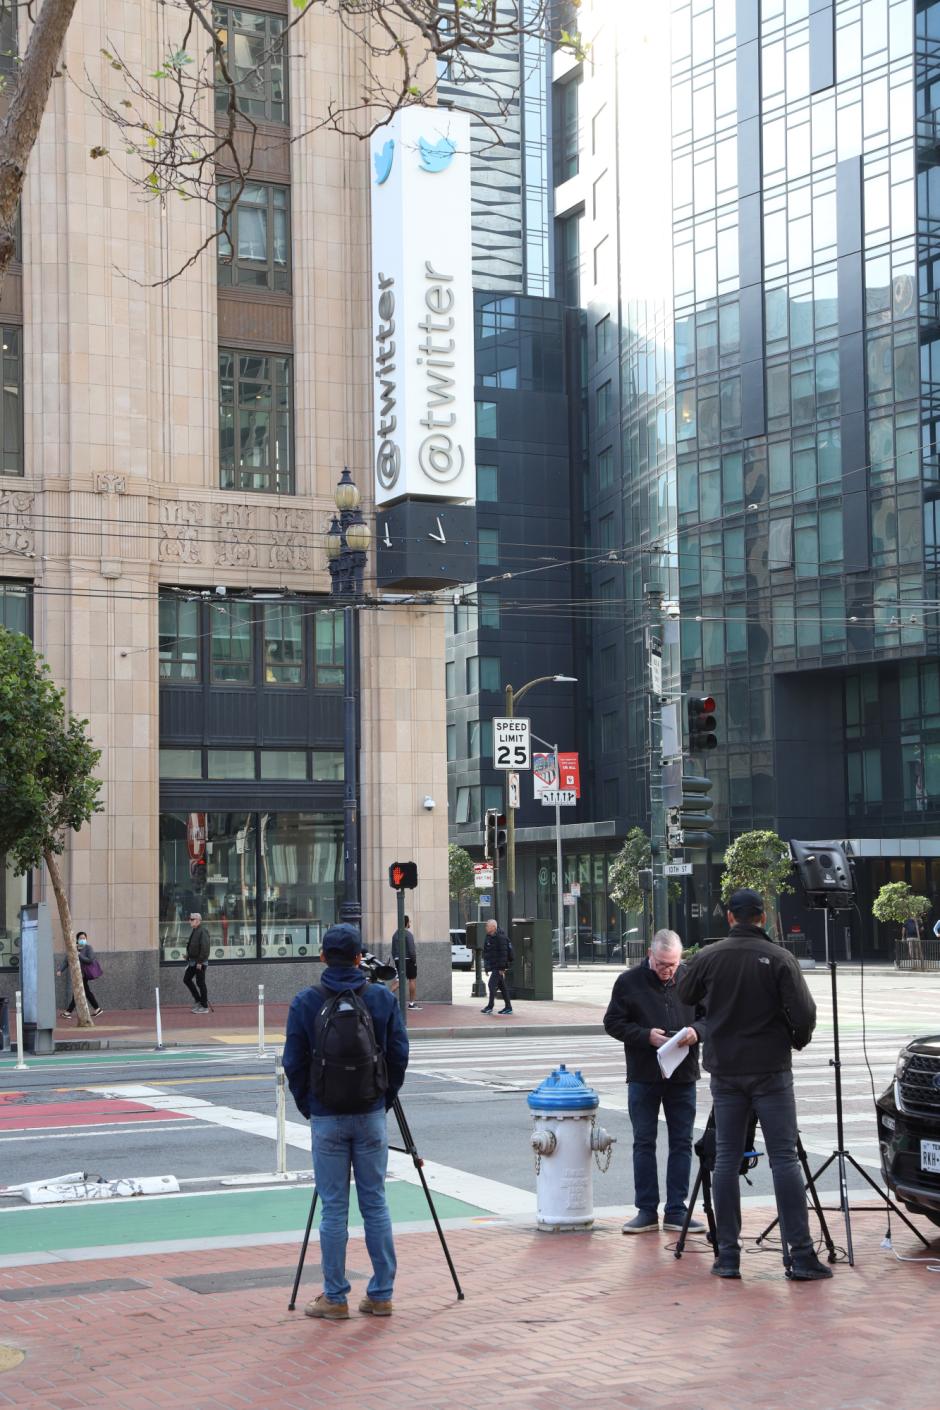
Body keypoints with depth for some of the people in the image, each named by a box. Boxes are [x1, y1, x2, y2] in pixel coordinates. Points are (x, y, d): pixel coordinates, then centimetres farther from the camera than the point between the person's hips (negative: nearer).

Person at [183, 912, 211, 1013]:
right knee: (187, 979, 12)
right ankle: (198, 1000, 20)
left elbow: (204, 947, -23)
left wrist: (200, 962, -23)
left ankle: (204, 1006, 4)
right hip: (193, 961, 10)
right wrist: (188, 955, 15)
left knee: (200, 983, -4)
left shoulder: (202, 931, -17)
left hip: (200, 962, -10)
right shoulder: (194, 931, 14)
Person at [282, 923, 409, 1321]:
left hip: (327, 1117, -1)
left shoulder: (306, 1002, -6)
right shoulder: (382, 997, -2)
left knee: (334, 1209, 3)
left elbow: (294, 1063, -3)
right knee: (375, 1203, 8)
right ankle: (381, 1295, 11)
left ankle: (335, 1298, 7)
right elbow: (399, 1056, 1)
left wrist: (306, 1106, 11)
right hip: (372, 1115, 2)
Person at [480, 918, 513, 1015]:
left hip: (498, 967, -9)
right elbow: (486, 952, 21)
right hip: (493, 966, 9)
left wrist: (502, 968, -22)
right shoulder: (489, 937, 14)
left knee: (492, 984, -12)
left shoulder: (500, 937, -15)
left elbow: (503, 953, -19)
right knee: (502, 986, 11)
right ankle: (508, 1007, 15)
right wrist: (486, 967, 20)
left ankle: (490, 1007, -9)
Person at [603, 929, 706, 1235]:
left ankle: (676, 1212, 12)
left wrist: (696, 1031, -13)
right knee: (644, 1143, 3)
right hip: (643, 1075, -2)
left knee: (681, 1143, 5)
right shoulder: (629, 981, -4)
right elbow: (613, 1023, -2)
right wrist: (646, 1036, -16)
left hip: (683, 1075, 2)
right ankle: (647, 1212, 9)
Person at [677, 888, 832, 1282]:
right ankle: (799, 1255, -5)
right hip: (771, 1070, -2)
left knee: (726, 1160, 7)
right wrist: (797, 1040, 9)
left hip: (724, 1070, 2)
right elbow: (804, 1015, -12)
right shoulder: (780, 958, -8)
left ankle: (728, 1256, 6)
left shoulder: (708, 957, 0)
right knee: (784, 1158, -1)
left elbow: (685, 995, 17)